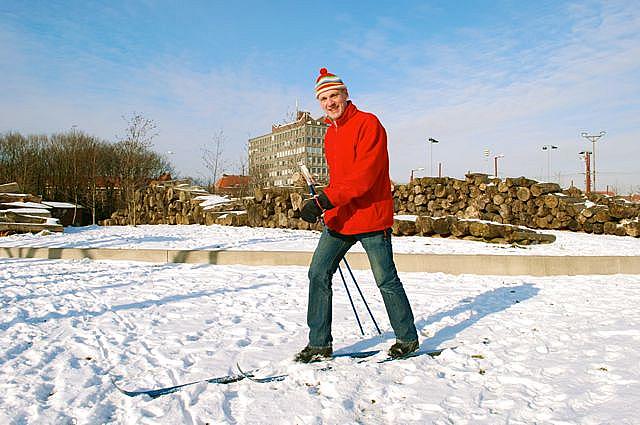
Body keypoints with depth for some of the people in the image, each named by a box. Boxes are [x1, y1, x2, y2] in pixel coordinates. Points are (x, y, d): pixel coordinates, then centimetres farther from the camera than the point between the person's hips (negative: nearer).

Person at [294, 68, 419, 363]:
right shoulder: (331, 133, 15)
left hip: (371, 217, -7)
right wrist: (327, 206, 13)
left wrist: (324, 200, -27)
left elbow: (364, 175, -23)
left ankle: (408, 339, 26)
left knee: (386, 281, 5)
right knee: (318, 274, 1)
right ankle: (320, 344, 13)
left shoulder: (368, 123, -11)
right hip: (339, 218, 8)